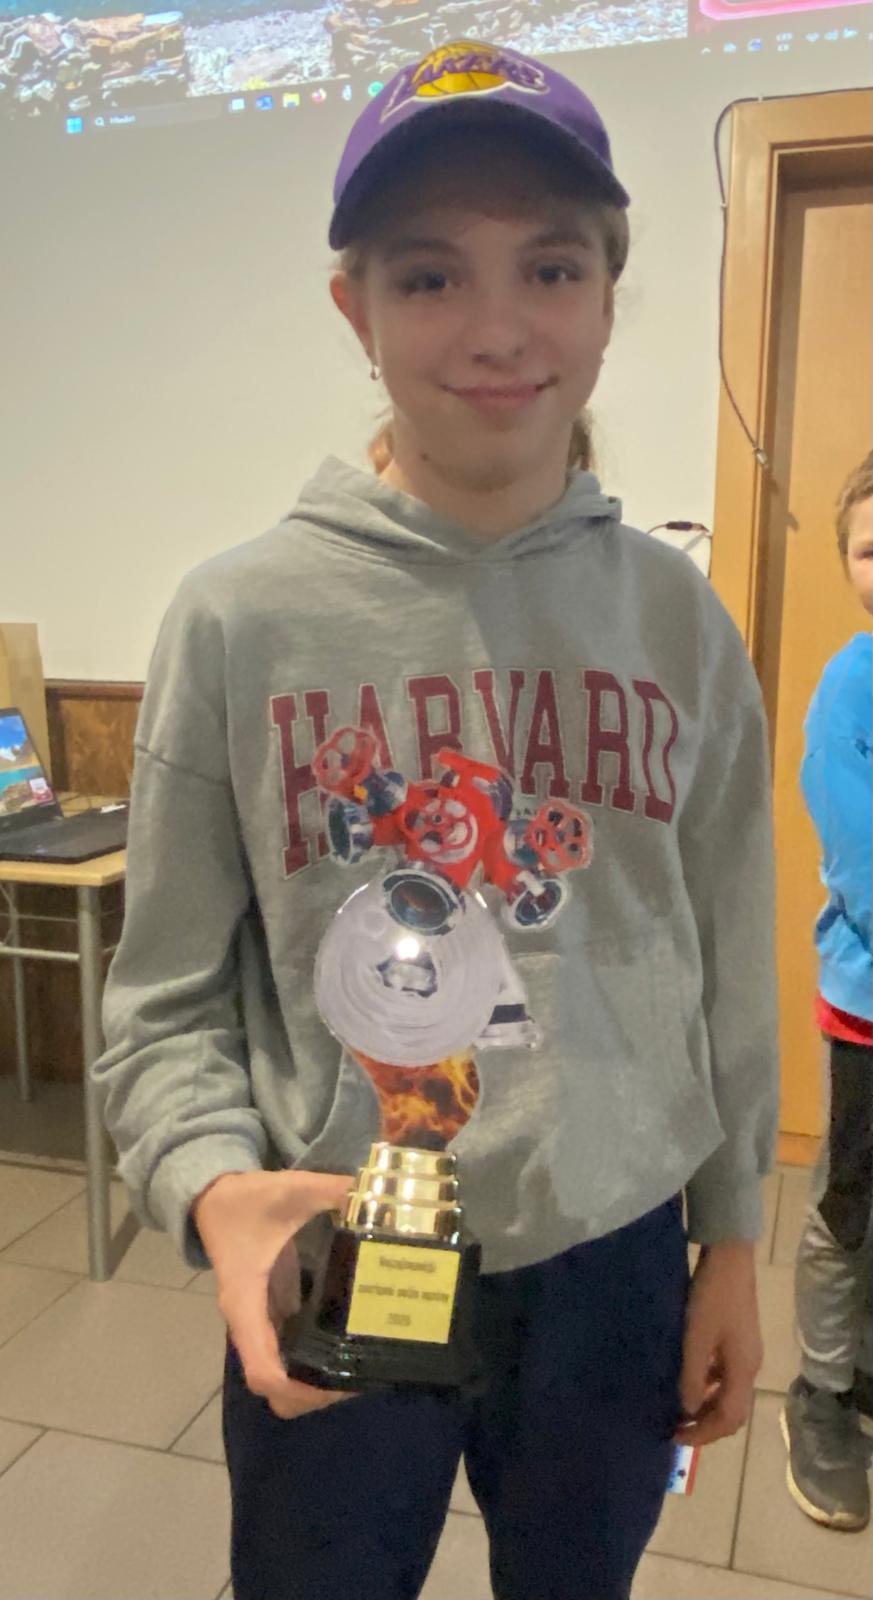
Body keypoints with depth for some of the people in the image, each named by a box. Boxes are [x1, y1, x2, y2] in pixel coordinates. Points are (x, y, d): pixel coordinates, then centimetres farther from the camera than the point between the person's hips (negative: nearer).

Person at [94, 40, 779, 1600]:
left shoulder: (678, 620, -3)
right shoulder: (240, 617, -12)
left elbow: (730, 968, 3)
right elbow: (167, 993, -7)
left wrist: (731, 1239, 7)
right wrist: (216, 1182, -25)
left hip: (617, 1261, 3)